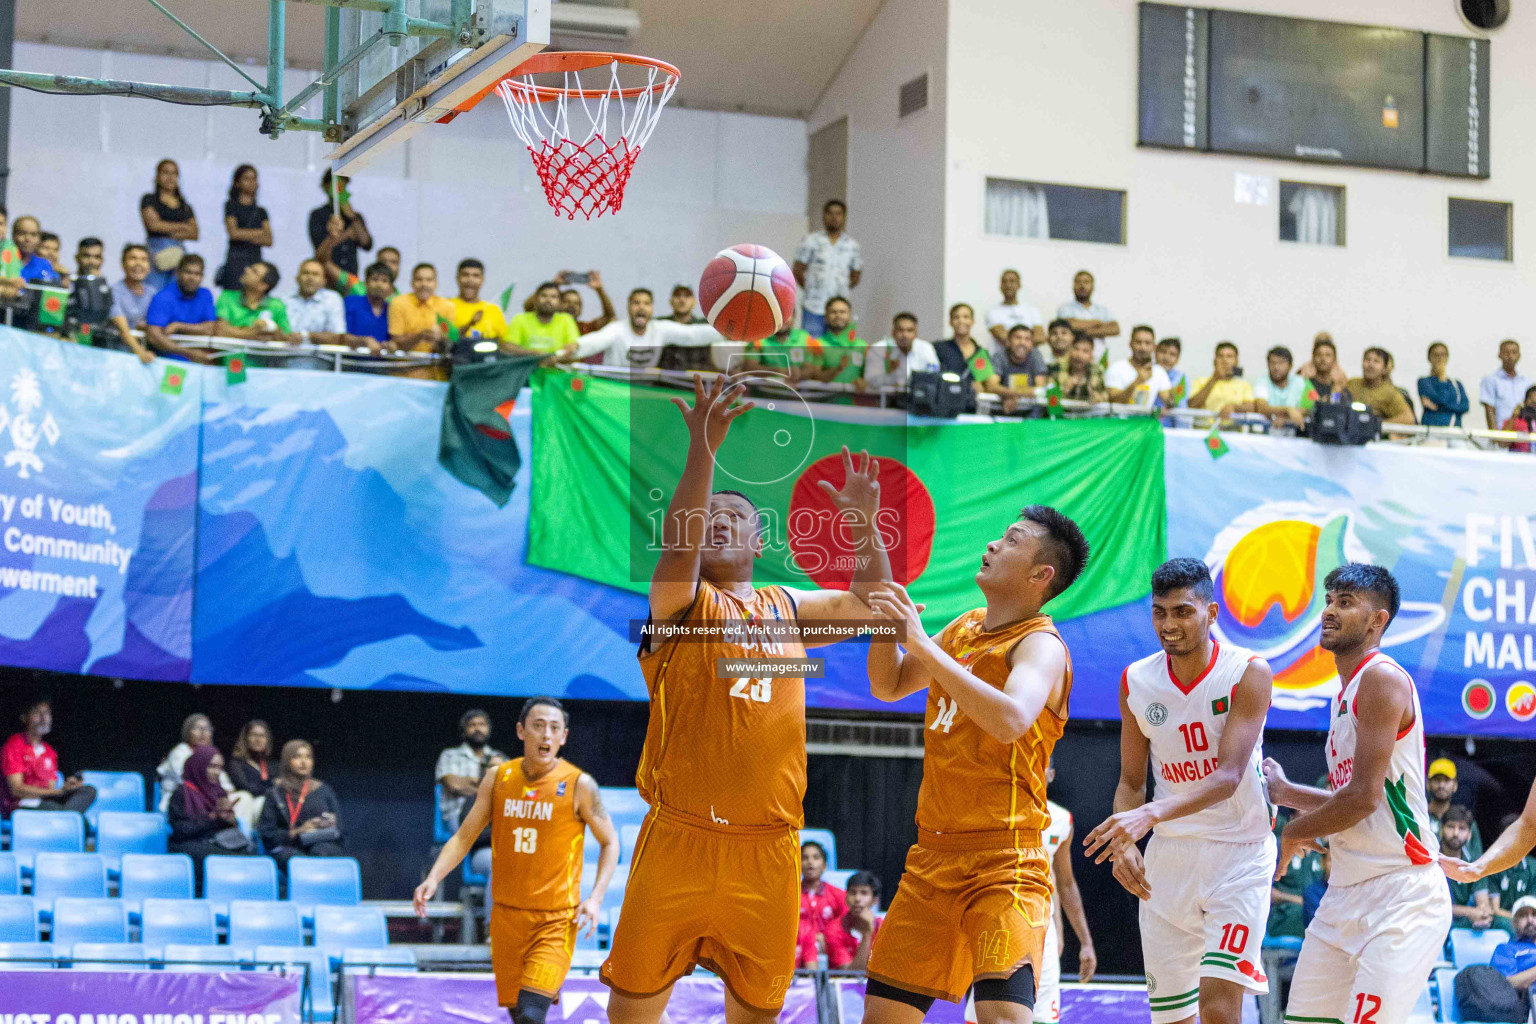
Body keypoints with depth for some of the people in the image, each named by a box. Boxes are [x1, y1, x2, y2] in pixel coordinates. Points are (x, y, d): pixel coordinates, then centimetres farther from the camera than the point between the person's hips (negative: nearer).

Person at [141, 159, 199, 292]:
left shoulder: (185, 205, 18)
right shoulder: (149, 200, 7)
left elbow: (195, 234, 10)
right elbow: (153, 224, -7)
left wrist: (177, 234, -9)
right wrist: (182, 226, 2)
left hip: (179, 251, 4)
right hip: (156, 250, -4)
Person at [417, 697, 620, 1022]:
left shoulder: (578, 785, -8)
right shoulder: (498, 779, 1)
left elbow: (610, 843, 3)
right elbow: (464, 837, 7)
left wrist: (596, 898, -9)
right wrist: (434, 878, -9)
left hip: (556, 920, -4)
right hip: (507, 913, 4)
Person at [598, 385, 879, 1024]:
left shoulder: (787, 609, 16)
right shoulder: (679, 603, 1)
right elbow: (677, 543, -19)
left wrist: (865, 521, 7)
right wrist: (703, 449, -30)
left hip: (769, 845, 4)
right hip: (680, 836, -4)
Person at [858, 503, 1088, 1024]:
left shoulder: (1040, 644, -11)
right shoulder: (965, 628, 14)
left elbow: (1011, 720, -31)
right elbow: (889, 686, 22)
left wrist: (923, 644, -30)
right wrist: (886, 613, 4)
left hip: (1002, 863, -8)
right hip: (932, 854, 8)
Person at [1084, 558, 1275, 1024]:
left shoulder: (1248, 673, -13)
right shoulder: (1136, 682, 0)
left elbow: (1228, 777, -24)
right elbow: (1131, 782, 9)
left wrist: (1150, 814, -38)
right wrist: (1124, 842, -12)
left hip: (1239, 851, -4)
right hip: (1168, 856, 4)